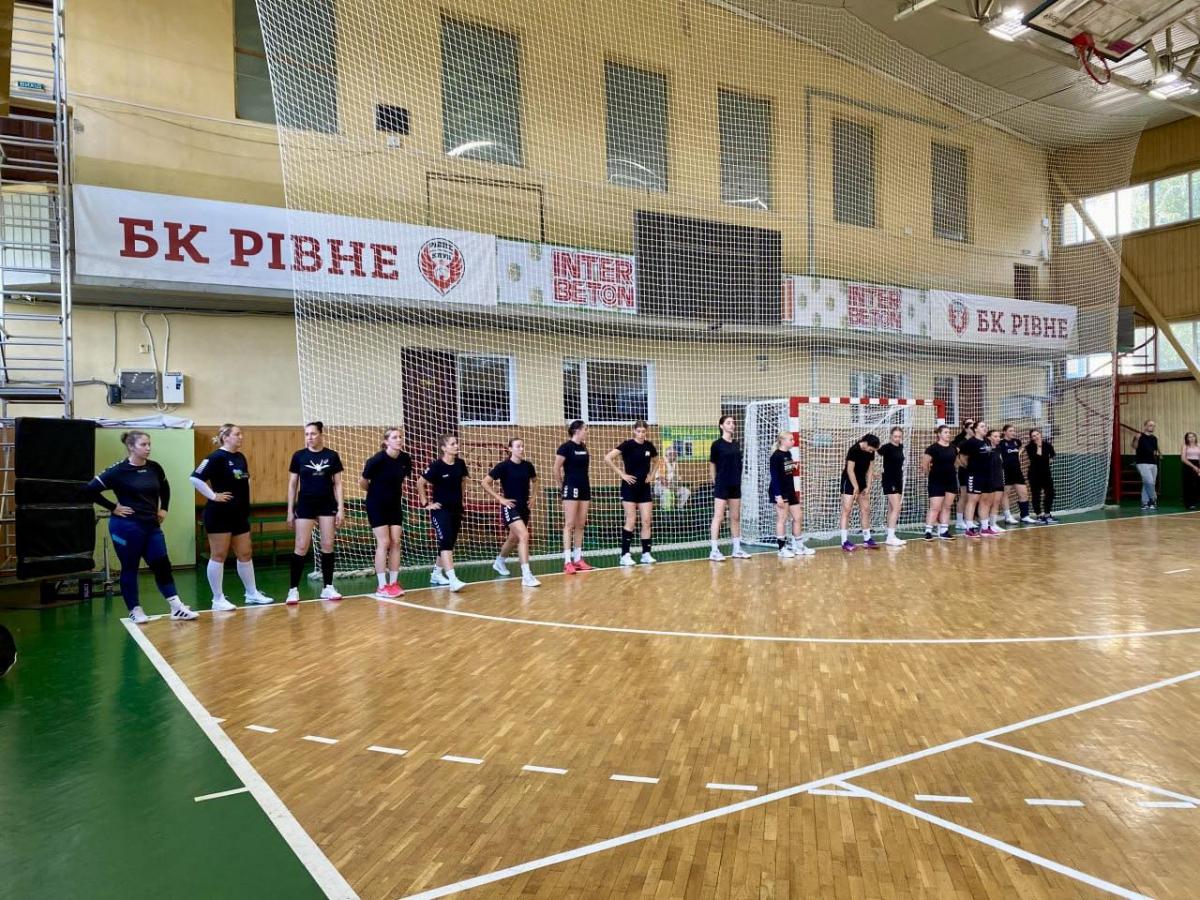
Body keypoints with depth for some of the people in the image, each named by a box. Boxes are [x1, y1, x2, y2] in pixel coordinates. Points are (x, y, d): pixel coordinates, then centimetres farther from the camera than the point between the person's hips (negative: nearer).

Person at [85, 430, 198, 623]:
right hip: (127, 527, -5)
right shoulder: (119, 470, -11)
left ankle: (177, 608, 6)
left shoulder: (154, 468, 4)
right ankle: (135, 611, 15)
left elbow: (165, 488, 24)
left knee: (162, 566, 4)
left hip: (152, 526, 5)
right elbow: (90, 489, -13)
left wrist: (164, 509, 14)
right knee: (130, 568, 5)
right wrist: (113, 507, -12)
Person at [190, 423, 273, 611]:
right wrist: (213, 496, -17)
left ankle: (252, 593, 24)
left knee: (245, 554, 13)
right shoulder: (216, 457, -13)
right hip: (219, 514, -8)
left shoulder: (240, 457, 11)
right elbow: (195, 478, -22)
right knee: (218, 556, 1)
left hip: (239, 514, 8)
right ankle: (218, 600, 8)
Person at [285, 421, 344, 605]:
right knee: (301, 548, -4)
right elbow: (292, 485, 5)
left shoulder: (332, 456, 1)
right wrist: (290, 511, 2)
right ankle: (293, 589, 3)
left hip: (327, 505, 1)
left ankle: (328, 588, 12)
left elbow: (337, 484, 4)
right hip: (305, 506, -1)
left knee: (328, 546, 4)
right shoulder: (299, 456, 0)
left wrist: (341, 508, -3)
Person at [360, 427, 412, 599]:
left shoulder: (405, 459, -4)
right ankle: (381, 586, 0)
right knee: (383, 543, -7)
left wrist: (395, 493, 12)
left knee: (396, 542, 2)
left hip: (395, 505, 5)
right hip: (377, 506, -5)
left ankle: (393, 583, 10)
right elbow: (362, 483, -8)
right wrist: (376, 492, 8)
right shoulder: (377, 460, -20)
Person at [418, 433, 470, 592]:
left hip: (456, 510, 7)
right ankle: (452, 579, -22)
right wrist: (426, 504, -9)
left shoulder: (460, 464, 2)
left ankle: (436, 574, 30)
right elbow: (420, 483, -8)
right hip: (441, 510, -6)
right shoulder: (436, 466, -14)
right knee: (446, 542, -16)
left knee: (450, 543, 13)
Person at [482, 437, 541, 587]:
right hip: (510, 507, -6)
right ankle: (526, 575, -23)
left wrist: (531, 494, 8)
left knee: (514, 538, 21)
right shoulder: (503, 466, -13)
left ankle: (499, 562, 48)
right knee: (524, 536, -23)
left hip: (524, 507, 6)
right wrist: (501, 499, -12)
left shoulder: (528, 465, 2)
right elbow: (485, 483, -10)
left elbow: (534, 481, 23)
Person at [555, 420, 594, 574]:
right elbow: (556, 469, -10)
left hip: (584, 488, 8)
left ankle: (578, 559, 15)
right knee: (569, 524, -8)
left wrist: (588, 486, 17)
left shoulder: (583, 447, 12)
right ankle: (567, 561, -9)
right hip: (571, 488, -8)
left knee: (580, 525, 9)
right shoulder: (566, 447, -11)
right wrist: (561, 487, -2)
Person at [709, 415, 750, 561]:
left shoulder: (737, 445, 10)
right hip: (722, 486, -6)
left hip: (736, 485, 6)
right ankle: (714, 551, -3)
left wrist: (736, 478, 9)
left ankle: (737, 549, 17)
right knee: (718, 517, -6)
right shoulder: (717, 444, -7)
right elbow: (712, 465, 0)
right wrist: (716, 481, 5)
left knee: (736, 517, 10)